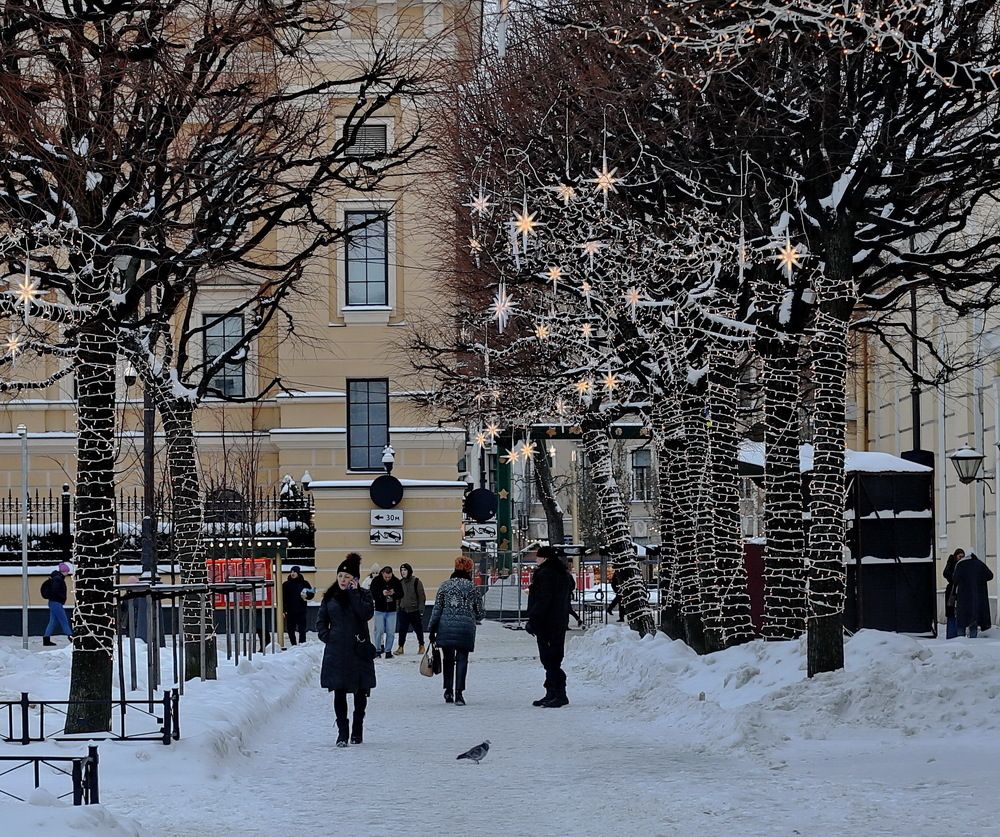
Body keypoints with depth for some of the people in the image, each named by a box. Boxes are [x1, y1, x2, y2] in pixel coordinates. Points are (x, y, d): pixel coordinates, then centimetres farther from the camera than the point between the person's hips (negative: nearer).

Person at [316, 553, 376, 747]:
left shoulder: (363, 595, 1)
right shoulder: (330, 596, 8)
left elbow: (367, 614, -18)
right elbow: (321, 620, 14)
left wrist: (353, 593, -16)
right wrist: (326, 636, -2)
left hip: (359, 651, -1)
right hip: (336, 652, 1)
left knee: (360, 692, 8)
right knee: (339, 692, -3)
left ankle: (357, 730, 23)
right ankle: (342, 732, 0)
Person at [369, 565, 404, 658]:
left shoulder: (396, 581, -1)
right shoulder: (376, 581, -7)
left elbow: (401, 594, 3)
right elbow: (372, 594, -10)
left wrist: (394, 593, -18)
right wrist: (382, 593, -26)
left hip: (392, 611, 2)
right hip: (380, 610, -2)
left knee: (391, 632, 1)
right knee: (379, 631, -2)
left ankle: (388, 650, 9)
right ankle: (378, 650, 9)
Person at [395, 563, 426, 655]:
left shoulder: (416, 582, -8)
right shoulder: (400, 582, 6)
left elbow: (422, 596, -8)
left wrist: (421, 609, -12)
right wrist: (398, 607, 10)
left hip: (415, 610, -4)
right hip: (403, 610, 4)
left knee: (418, 629, 8)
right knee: (402, 630, 0)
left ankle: (421, 646, 23)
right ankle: (400, 647, 7)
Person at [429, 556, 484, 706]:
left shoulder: (445, 586, 4)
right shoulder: (472, 588, 2)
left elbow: (437, 609, 2)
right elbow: (479, 613, 6)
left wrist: (432, 630, 7)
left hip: (446, 627, 1)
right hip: (466, 629, -1)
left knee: (448, 660, 14)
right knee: (462, 660, 2)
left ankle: (448, 692, 18)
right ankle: (459, 693, -7)